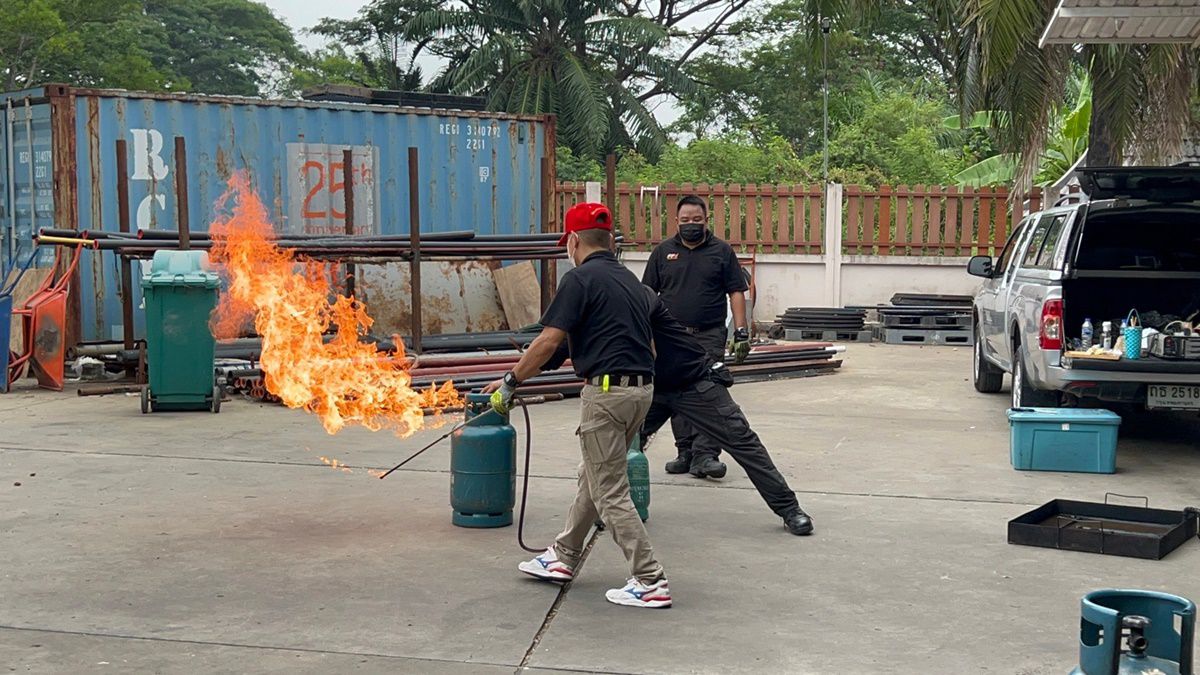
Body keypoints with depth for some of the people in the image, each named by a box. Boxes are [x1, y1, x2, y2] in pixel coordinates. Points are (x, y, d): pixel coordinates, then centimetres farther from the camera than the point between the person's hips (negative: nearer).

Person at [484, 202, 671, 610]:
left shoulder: (580, 279, -9)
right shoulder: (630, 280, 17)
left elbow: (548, 343, -13)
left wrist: (510, 383, -2)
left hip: (607, 390, -9)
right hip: (642, 388, 9)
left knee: (610, 492, -1)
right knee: (593, 477, 21)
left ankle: (650, 582, -1)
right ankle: (563, 557, 34)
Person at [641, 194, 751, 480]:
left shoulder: (722, 251, 5)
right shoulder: (663, 252, 10)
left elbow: (736, 293, 3)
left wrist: (741, 331, -5)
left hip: (709, 336, -2)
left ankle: (704, 455, -12)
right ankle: (685, 453, 14)